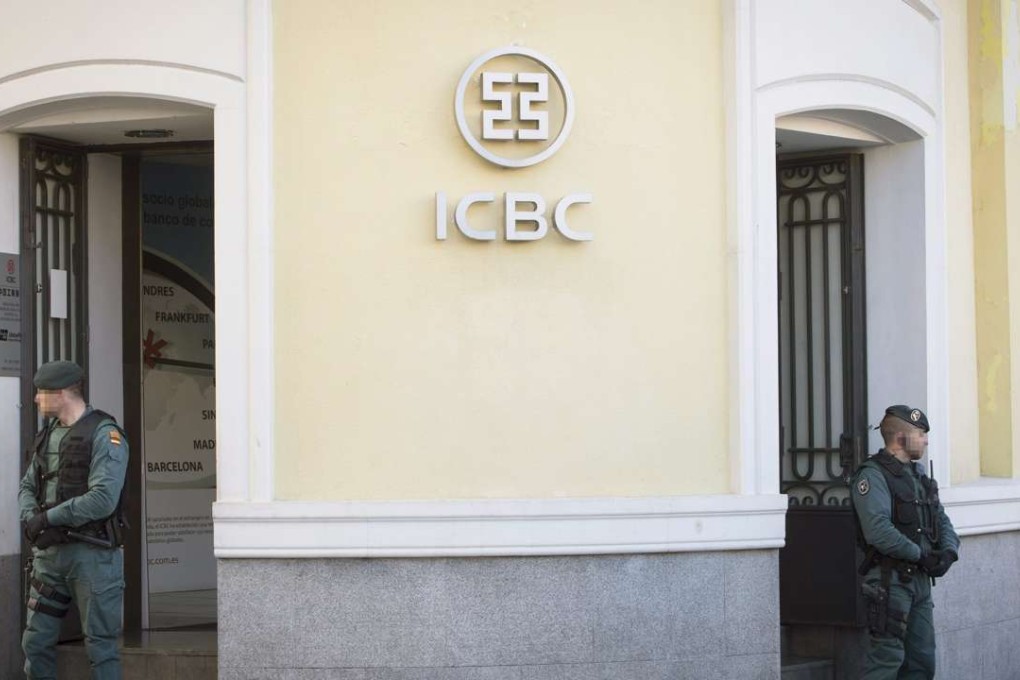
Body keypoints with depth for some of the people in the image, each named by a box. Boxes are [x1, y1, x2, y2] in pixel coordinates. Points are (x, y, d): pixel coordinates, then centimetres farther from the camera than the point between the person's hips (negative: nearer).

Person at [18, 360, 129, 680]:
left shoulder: (105, 435, -10)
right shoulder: (48, 435, 14)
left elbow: (102, 500, -20)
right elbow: (27, 486, 15)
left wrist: (47, 518, -14)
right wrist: (31, 520, -6)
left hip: (92, 554, -7)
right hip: (48, 552, 7)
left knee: (100, 645, 0)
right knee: (35, 641, 11)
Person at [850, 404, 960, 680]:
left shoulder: (919, 474, 16)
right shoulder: (873, 476, -13)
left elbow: (941, 519, 17)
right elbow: (879, 532, -25)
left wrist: (948, 551, -3)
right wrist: (921, 555, -18)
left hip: (920, 579, 9)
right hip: (890, 581, -9)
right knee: (887, 658, -9)